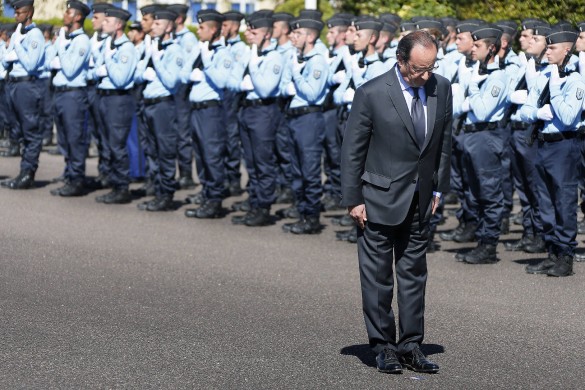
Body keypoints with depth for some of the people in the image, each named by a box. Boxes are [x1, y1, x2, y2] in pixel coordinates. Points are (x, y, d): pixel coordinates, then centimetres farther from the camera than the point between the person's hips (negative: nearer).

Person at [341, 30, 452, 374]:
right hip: (380, 199, -4)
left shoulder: (442, 89, -1)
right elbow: (352, 150, -9)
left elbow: (444, 142, 10)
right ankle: (383, 346, 13)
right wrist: (353, 200, -9)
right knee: (377, 277, 3)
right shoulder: (372, 94, -15)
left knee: (414, 275, 10)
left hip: (420, 202, 4)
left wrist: (439, 189, 9)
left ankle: (411, 346, 16)